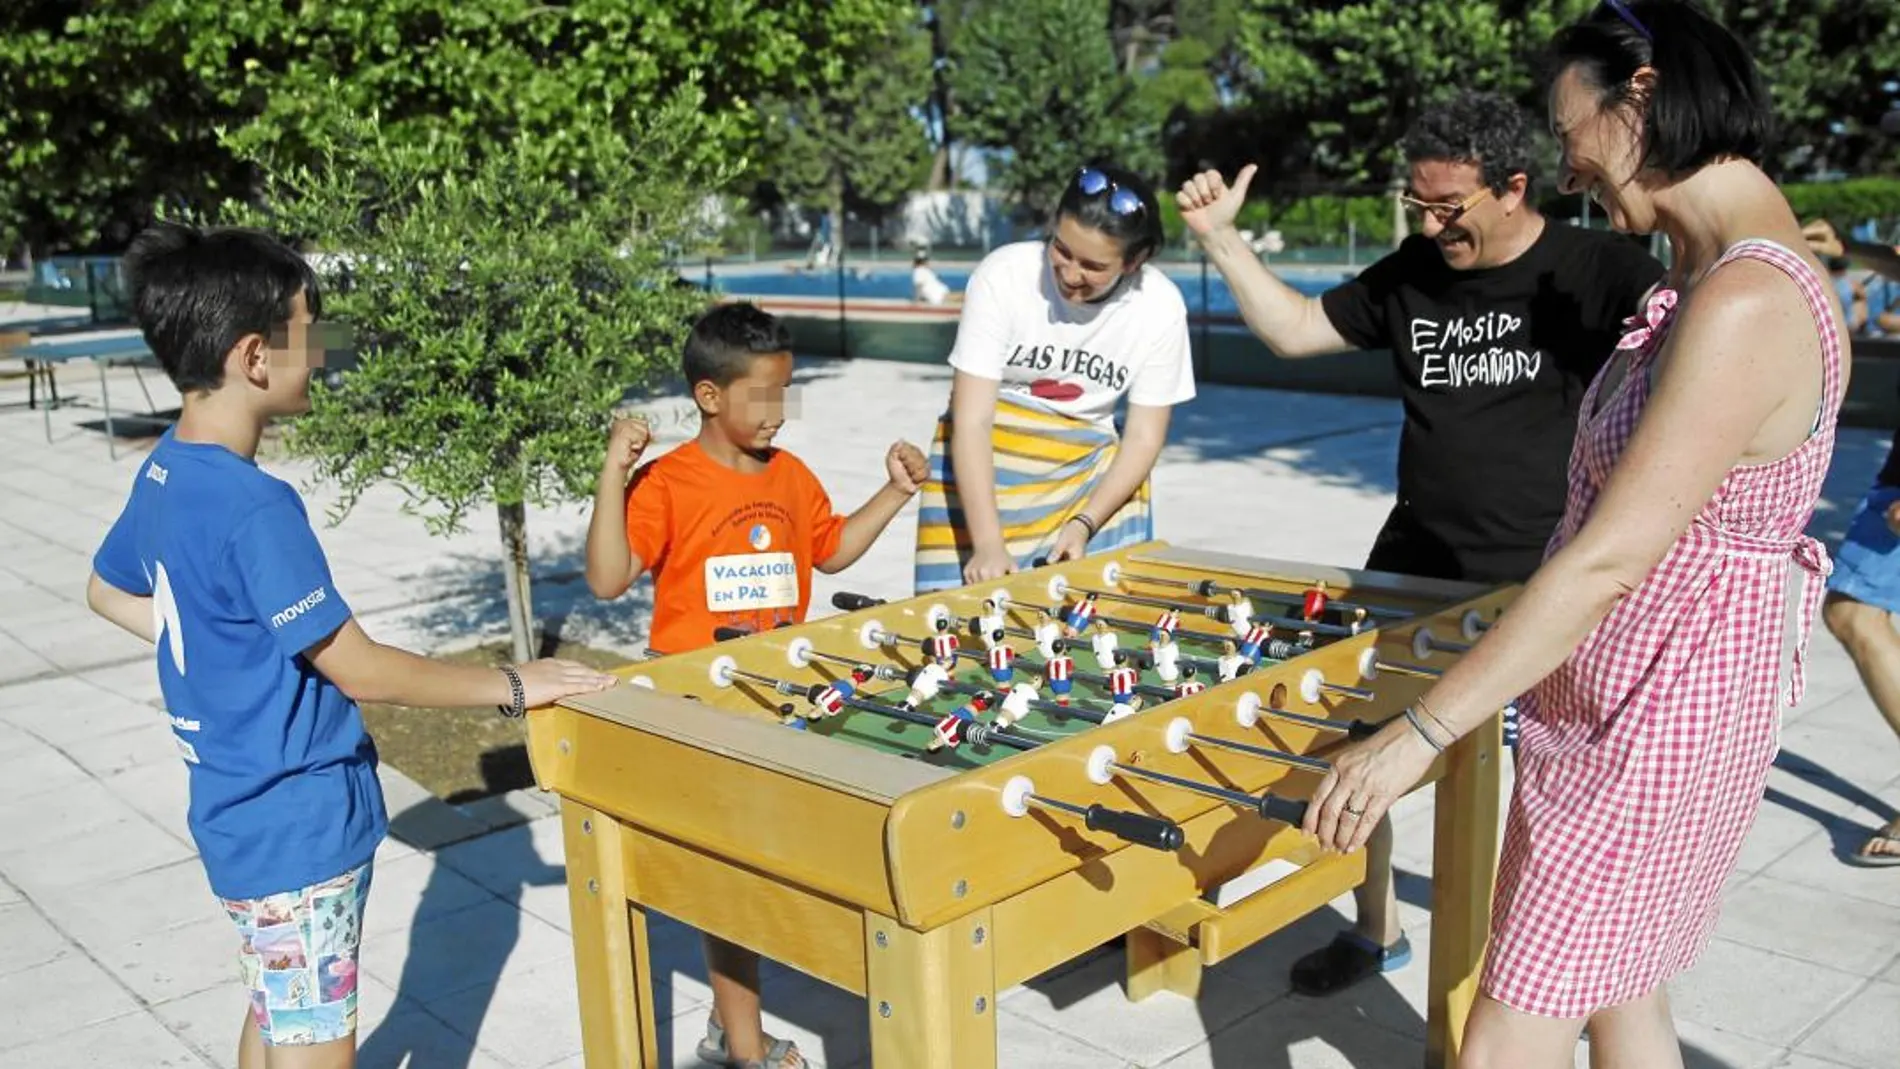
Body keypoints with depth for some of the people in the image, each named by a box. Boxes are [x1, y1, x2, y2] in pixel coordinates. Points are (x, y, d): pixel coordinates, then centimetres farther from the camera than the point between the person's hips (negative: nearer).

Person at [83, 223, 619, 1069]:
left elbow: (107, 592, 21)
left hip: (252, 815, 9)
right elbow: (362, 671, -23)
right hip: (297, 829, -9)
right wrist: (512, 686, -14)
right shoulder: (254, 508, -26)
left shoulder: (165, 472, 3)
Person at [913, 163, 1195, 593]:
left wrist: (1083, 525, -18)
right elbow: (972, 420, -20)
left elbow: (1144, 438, -5)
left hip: (1089, 468, 2)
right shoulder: (1004, 276, -20)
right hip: (984, 463, -2)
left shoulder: (1161, 307, -13)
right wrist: (988, 544, -29)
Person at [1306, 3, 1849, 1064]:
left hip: (1653, 728, -10)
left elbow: (1609, 562, -28)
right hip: (1616, 709, 10)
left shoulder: (1746, 304, -25)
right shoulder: (1709, 270, 7)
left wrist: (1418, 734, -26)